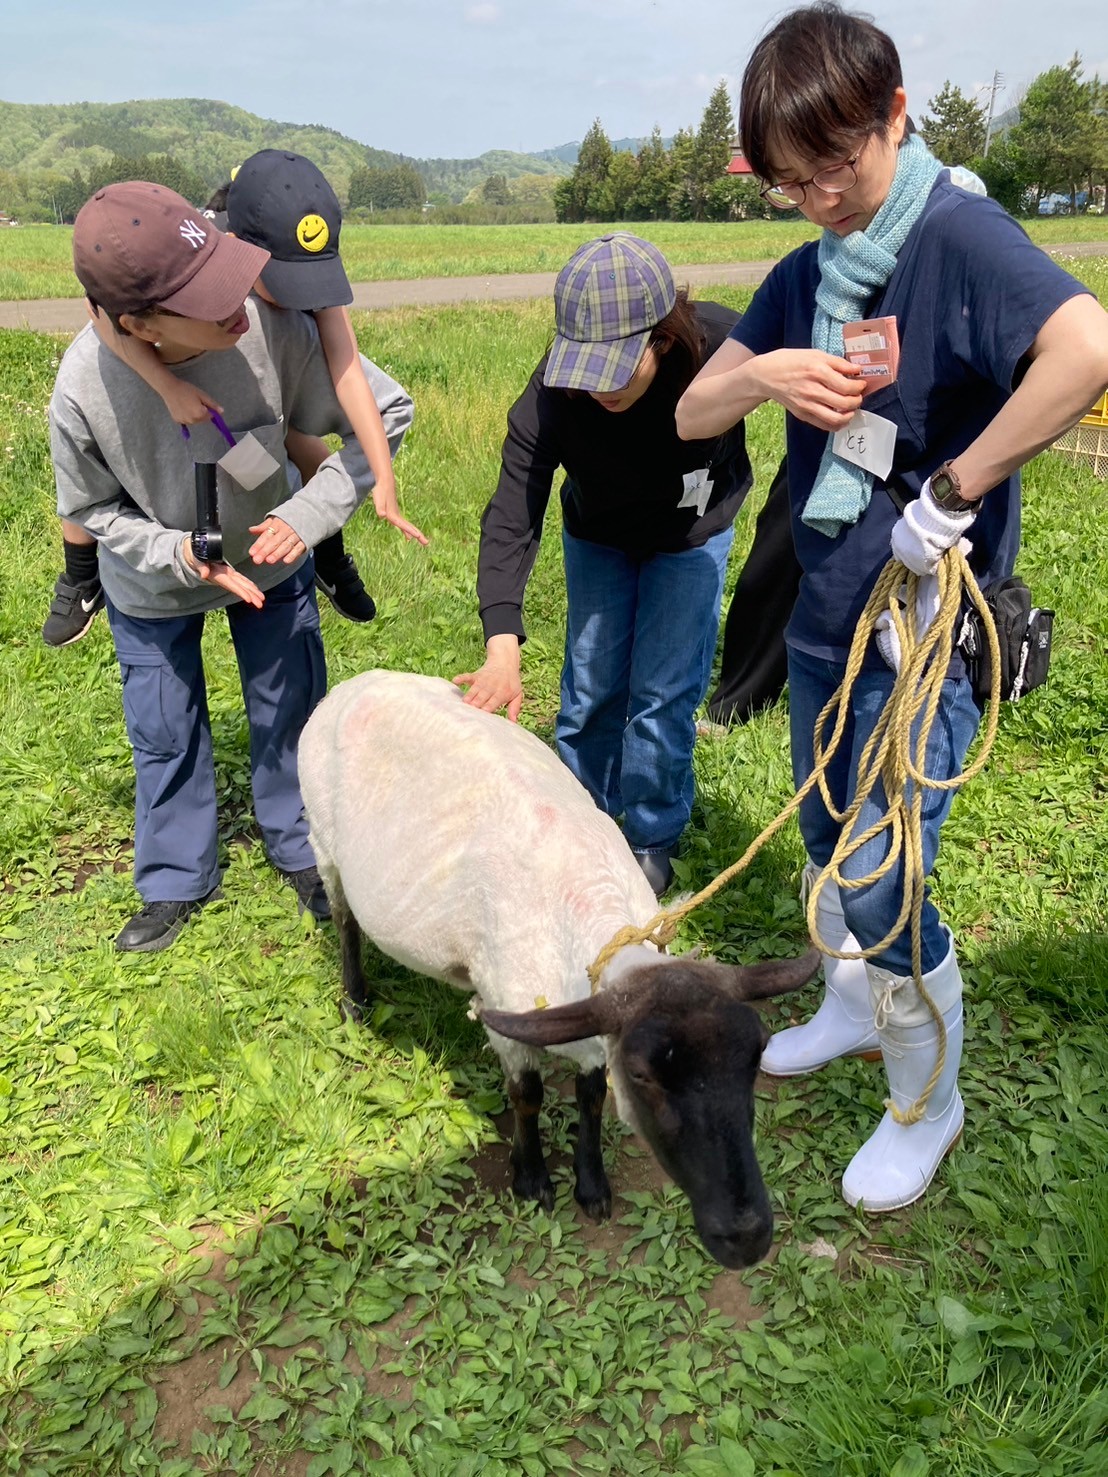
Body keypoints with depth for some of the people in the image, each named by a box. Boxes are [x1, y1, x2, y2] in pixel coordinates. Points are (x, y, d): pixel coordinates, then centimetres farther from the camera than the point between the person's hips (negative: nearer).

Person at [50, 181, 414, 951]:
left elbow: (386, 412, -21)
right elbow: (92, 508, -14)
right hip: (153, 583, 0)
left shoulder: (274, 330, -36)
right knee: (165, 735, 13)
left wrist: (311, 513, -31)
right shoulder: (85, 386, -34)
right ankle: (177, 881, 37)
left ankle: (301, 850, 40)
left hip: (270, 558, 1)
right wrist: (181, 555, -30)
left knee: (289, 712, 13)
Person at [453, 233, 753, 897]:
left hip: (691, 539, -1)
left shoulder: (723, 343, -35)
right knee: (591, 688, 8)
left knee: (663, 693, -1)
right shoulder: (551, 396, -33)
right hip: (598, 540, 1)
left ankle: (653, 841, 20)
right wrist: (503, 643, -49)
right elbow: (512, 518, -37)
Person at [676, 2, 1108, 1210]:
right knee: (830, 841, 20)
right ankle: (851, 1009, 47)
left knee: (882, 883, -2)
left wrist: (953, 493, -29)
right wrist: (761, 373, -14)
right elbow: (692, 415, 7)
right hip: (824, 615, 7)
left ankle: (927, 1108, 24)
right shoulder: (804, 276, 6)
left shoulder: (959, 237, -17)